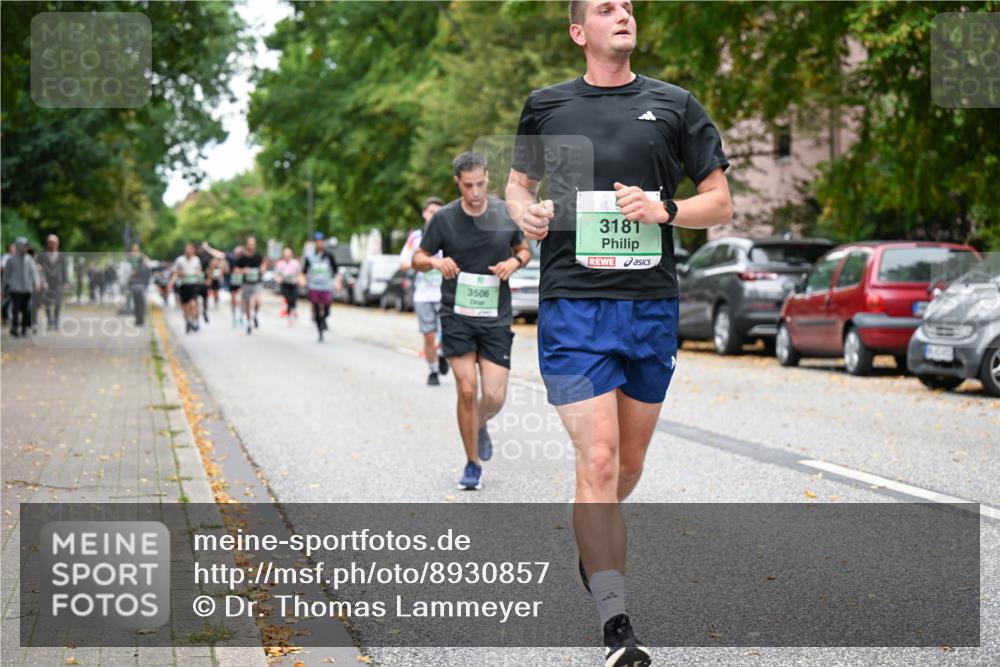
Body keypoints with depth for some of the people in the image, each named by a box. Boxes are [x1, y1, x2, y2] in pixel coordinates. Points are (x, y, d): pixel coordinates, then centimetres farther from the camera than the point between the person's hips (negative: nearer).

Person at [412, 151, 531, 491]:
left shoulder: (506, 214, 0)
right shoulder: (443, 218, -4)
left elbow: (524, 250, 15)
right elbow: (418, 258, 5)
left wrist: (514, 262, -8)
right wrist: (436, 262, -18)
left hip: (496, 316, 1)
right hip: (457, 314, -1)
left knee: (494, 396, -5)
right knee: (467, 390, -7)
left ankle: (481, 427, 31)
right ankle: (473, 464, 9)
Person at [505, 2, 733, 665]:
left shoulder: (675, 105, 8)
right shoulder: (546, 105, 8)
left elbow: (720, 203, 9)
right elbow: (518, 181, 22)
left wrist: (664, 209, -10)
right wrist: (525, 211, -1)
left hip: (653, 305, 2)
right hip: (573, 305, -2)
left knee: (629, 463, 13)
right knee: (598, 459, -14)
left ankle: (592, 541, 45)